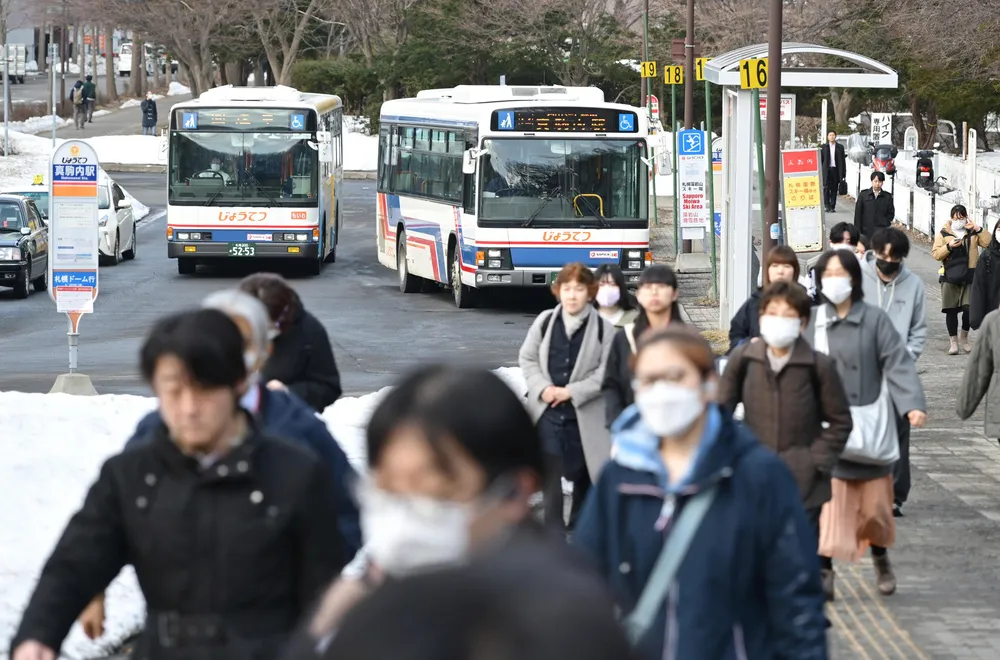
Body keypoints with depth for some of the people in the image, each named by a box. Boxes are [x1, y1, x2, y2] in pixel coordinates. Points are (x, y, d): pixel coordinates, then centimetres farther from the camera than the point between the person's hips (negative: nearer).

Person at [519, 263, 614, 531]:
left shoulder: (603, 328, -7)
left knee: (581, 472, 11)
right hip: (547, 410, 1)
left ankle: (578, 524, 30)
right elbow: (527, 358, 8)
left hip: (584, 413, -1)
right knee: (550, 470, -3)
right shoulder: (545, 322, 2)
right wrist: (542, 387, -8)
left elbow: (607, 372, -10)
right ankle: (554, 529, 3)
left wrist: (572, 391, -16)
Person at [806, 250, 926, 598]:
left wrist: (913, 405, -22)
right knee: (827, 500, -9)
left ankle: (880, 558, 35)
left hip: (868, 423, 0)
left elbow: (898, 364, -9)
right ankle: (824, 570, -5)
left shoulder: (875, 320, -4)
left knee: (874, 502, 10)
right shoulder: (812, 321, 2)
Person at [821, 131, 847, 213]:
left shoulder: (840, 147, 7)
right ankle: (827, 206, -2)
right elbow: (821, 159, 6)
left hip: (835, 170, 1)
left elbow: (842, 161, 7)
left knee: (834, 189, 3)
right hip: (827, 170, -1)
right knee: (826, 189, -6)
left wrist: (843, 173, 2)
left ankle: (832, 207, 8)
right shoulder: (824, 147, 6)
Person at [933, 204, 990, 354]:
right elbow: (935, 254, 0)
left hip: (969, 277, 0)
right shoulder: (944, 234, 6)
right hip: (950, 277, 0)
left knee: (969, 308, -6)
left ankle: (964, 337, 17)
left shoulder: (973, 233, 8)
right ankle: (953, 341, 14)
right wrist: (949, 246, -15)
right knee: (951, 311, 2)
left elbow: (989, 243, -5)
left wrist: (977, 229, -12)